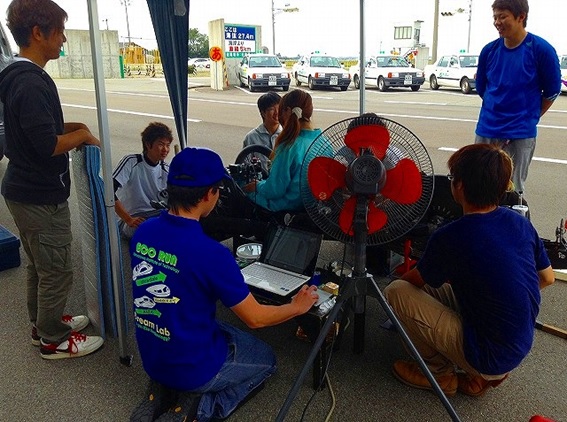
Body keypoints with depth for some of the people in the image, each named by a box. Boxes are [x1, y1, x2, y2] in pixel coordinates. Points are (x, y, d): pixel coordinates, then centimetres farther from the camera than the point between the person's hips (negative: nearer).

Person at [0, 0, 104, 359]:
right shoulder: (31, 82, -23)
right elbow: (48, 145, -26)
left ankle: (43, 324, 40)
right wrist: (82, 135, -10)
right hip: (42, 197, -10)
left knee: (39, 265, 23)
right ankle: (54, 340, 22)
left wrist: (71, 127, 6)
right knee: (57, 272, 5)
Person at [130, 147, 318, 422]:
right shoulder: (210, 253, -30)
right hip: (192, 368, -6)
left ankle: (165, 391, 13)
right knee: (266, 359, 20)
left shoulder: (142, 232, -9)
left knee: (233, 334, 30)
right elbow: (256, 318, -18)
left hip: (152, 359, 6)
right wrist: (299, 307, 0)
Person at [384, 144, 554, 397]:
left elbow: (414, 280, -3)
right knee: (434, 284, 18)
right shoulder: (520, 222, -4)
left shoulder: (449, 238, -22)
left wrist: (404, 274, 20)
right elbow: (547, 278, 12)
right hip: (521, 345, 7)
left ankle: (441, 374, 7)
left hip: (490, 357, -7)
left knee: (396, 292, -8)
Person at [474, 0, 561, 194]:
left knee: (513, 190, 6)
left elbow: (552, 92, 2)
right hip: (486, 130, 4)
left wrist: (529, 118, 7)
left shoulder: (542, 50, -9)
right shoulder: (489, 50, 1)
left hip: (520, 134, -3)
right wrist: (497, 114, 13)